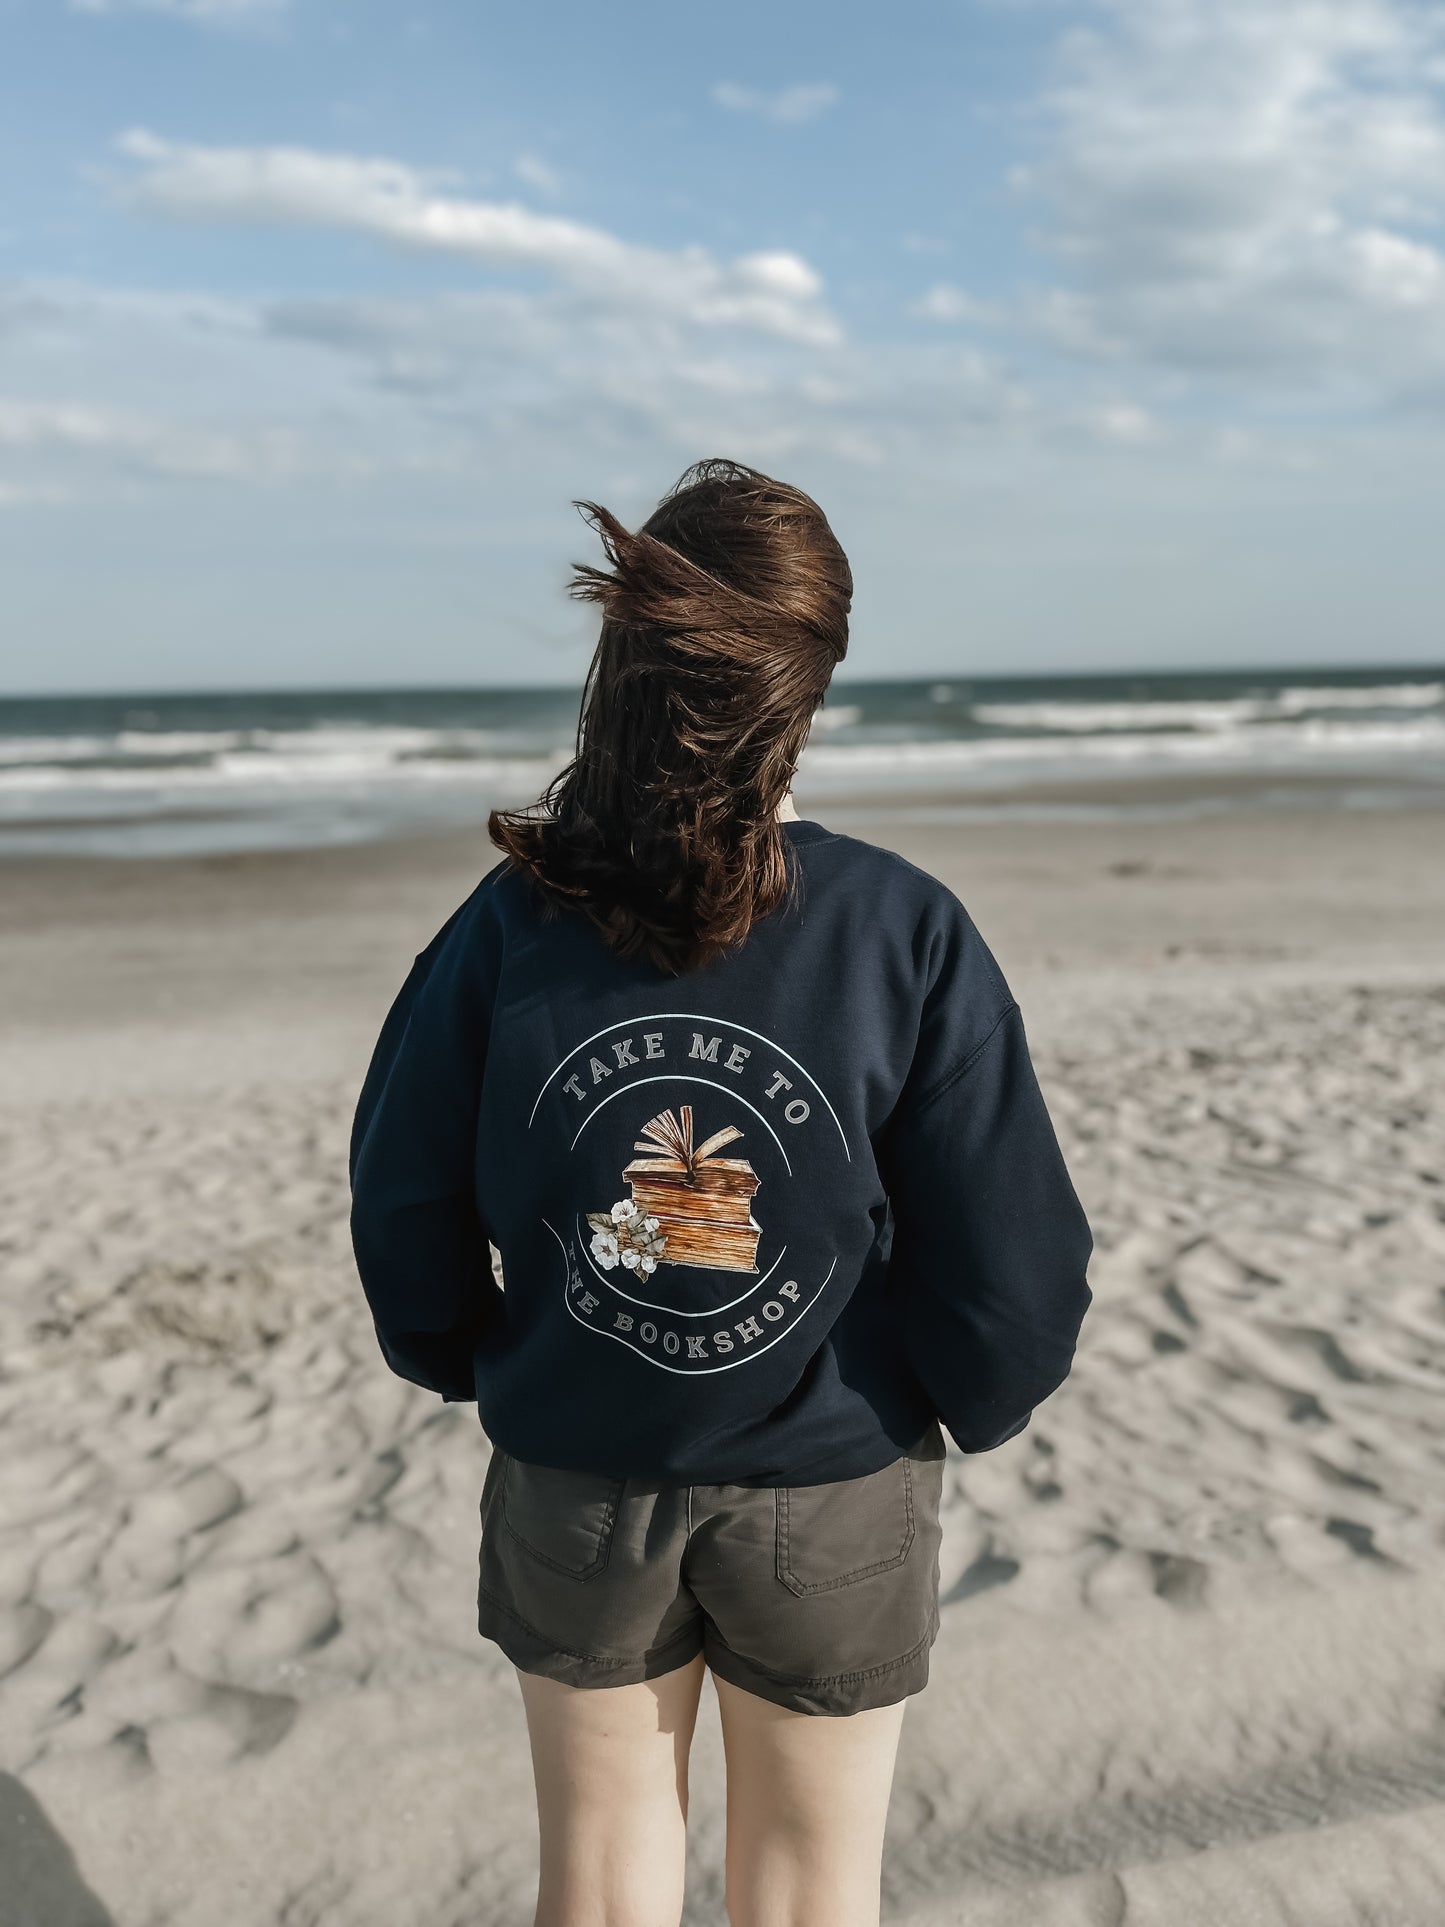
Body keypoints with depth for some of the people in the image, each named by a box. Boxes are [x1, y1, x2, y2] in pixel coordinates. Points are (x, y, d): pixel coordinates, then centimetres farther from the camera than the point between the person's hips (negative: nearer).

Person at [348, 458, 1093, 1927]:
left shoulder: (509, 925, -16)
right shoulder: (907, 936, -20)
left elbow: (405, 1217, -6)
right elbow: (1012, 1267, -16)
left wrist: (468, 1363, 15)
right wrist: (976, 1402, 6)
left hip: (573, 1480, 1)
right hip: (833, 1491, -1)